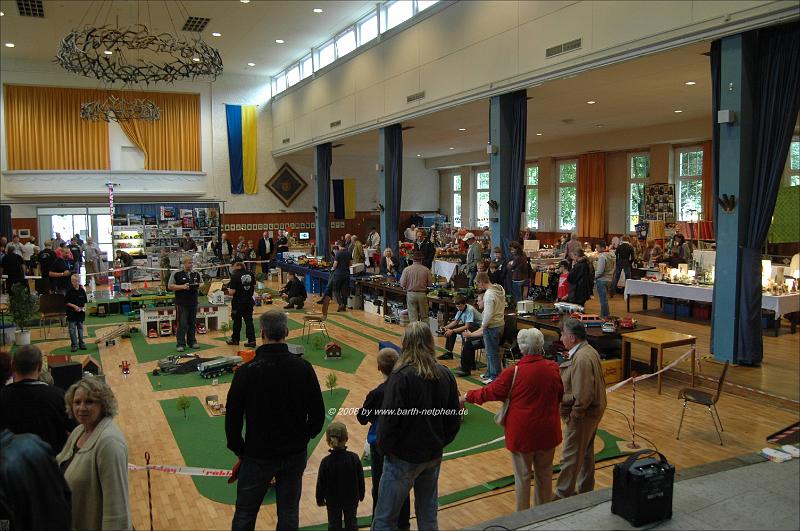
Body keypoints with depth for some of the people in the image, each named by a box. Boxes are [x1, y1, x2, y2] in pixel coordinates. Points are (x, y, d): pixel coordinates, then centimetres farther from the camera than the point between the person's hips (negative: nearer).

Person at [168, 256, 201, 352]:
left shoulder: (196, 274, 11)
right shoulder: (177, 274, -3)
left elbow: (201, 284, 21)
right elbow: (170, 286, -4)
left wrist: (199, 286, -2)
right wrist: (182, 287, -16)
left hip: (193, 302, 5)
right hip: (181, 303, -5)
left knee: (192, 323, 10)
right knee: (182, 324, -6)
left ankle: (192, 342, 20)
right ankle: (181, 344, 0)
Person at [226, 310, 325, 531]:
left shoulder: (246, 371, -17)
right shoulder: (303, 367, -11)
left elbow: (233, 417, -10)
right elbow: (318, 413, -6)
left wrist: (239, 450, 6)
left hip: (258, 456, -2)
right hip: (295, 455, 2)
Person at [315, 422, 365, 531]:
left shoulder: (326, 462, -18)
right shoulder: (354, 458, -14)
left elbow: (321, 483, -9)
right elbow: (360, 479, -5)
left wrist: (320, 499, 6)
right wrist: (361, 495, 11)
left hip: (332, 501, -1)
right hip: (351, 499, 1)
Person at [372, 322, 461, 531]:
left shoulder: (401, 376, -20)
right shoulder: (445, 375, -3)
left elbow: (389, 420, -19)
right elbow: (454, 419, 4)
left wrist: (384, 447, -2)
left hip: (403, 458, -6)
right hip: (433, 457, 6)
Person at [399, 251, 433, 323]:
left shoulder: (407, 269, -8)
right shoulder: (426, 270, -7)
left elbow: (402, 284, -7)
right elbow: (430, 283, -2)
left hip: (411, 294, 0)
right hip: (422, 294, 1)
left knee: (413, 317, 5)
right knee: (424, 316, 13)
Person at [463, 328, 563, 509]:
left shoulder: (514, 373, -20)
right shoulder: (554, 368, -8)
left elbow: (491, 392, -9)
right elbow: (561, 395, 7)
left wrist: (468, 396, 7)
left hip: (522, 433, -4)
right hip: (547, 432, 4)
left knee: (522, 476, 12)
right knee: (545, 473, 20)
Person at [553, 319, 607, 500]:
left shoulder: (582, 359, -28)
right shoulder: (588, 351, 5)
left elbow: (583, 396, -29)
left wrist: (574, 414, -16)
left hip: (583, 415, -10)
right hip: (594, 411, 10)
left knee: (570, 456, 3)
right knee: (586, 452, 21)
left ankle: (563, 495, 15)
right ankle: (586, 490, 36)